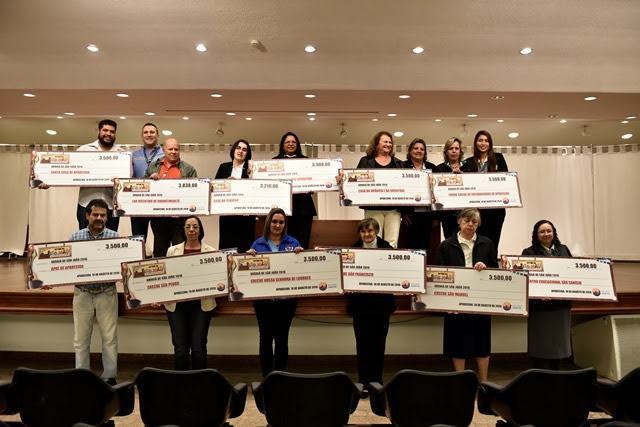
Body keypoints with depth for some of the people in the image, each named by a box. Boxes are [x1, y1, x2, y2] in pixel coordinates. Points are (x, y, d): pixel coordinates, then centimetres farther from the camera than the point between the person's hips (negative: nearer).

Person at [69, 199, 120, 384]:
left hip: (107, 293, -1)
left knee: (109, 338, 5)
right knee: (81, 339, 10)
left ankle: (109, 377, 19)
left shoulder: (115, 237, -1)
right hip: (82, 293, 2)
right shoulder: (75, 237, 3)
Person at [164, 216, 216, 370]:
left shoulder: (211, 251, 4)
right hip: (177, 304, 1)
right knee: (180, 349, 1)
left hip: (201, 304, -1)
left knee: (198, 348, 0)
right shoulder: (172, 250, 9)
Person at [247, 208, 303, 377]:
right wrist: (249, 255, -14)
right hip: (263, 298, 0)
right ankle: (266, 376, 20)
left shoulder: (292, 242, 4)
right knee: (266, 338, 8)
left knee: (282, 339, 7)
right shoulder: (258, 244, 4)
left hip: (286, 298, 0)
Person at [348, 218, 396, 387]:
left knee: (378, 343, 10)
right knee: (362, 343, 8)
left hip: (381, 303, 0)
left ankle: (376, 381, 24)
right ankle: (363, 381, 21)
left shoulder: (386, 248, -2)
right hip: (360, 304, 0)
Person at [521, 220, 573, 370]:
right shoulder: (529, 253, -3)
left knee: (558, 344, 12)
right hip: (540, 306, -5)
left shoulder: (563, 250, 13)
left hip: (561, 305, 5)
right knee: (541, 345, 1)